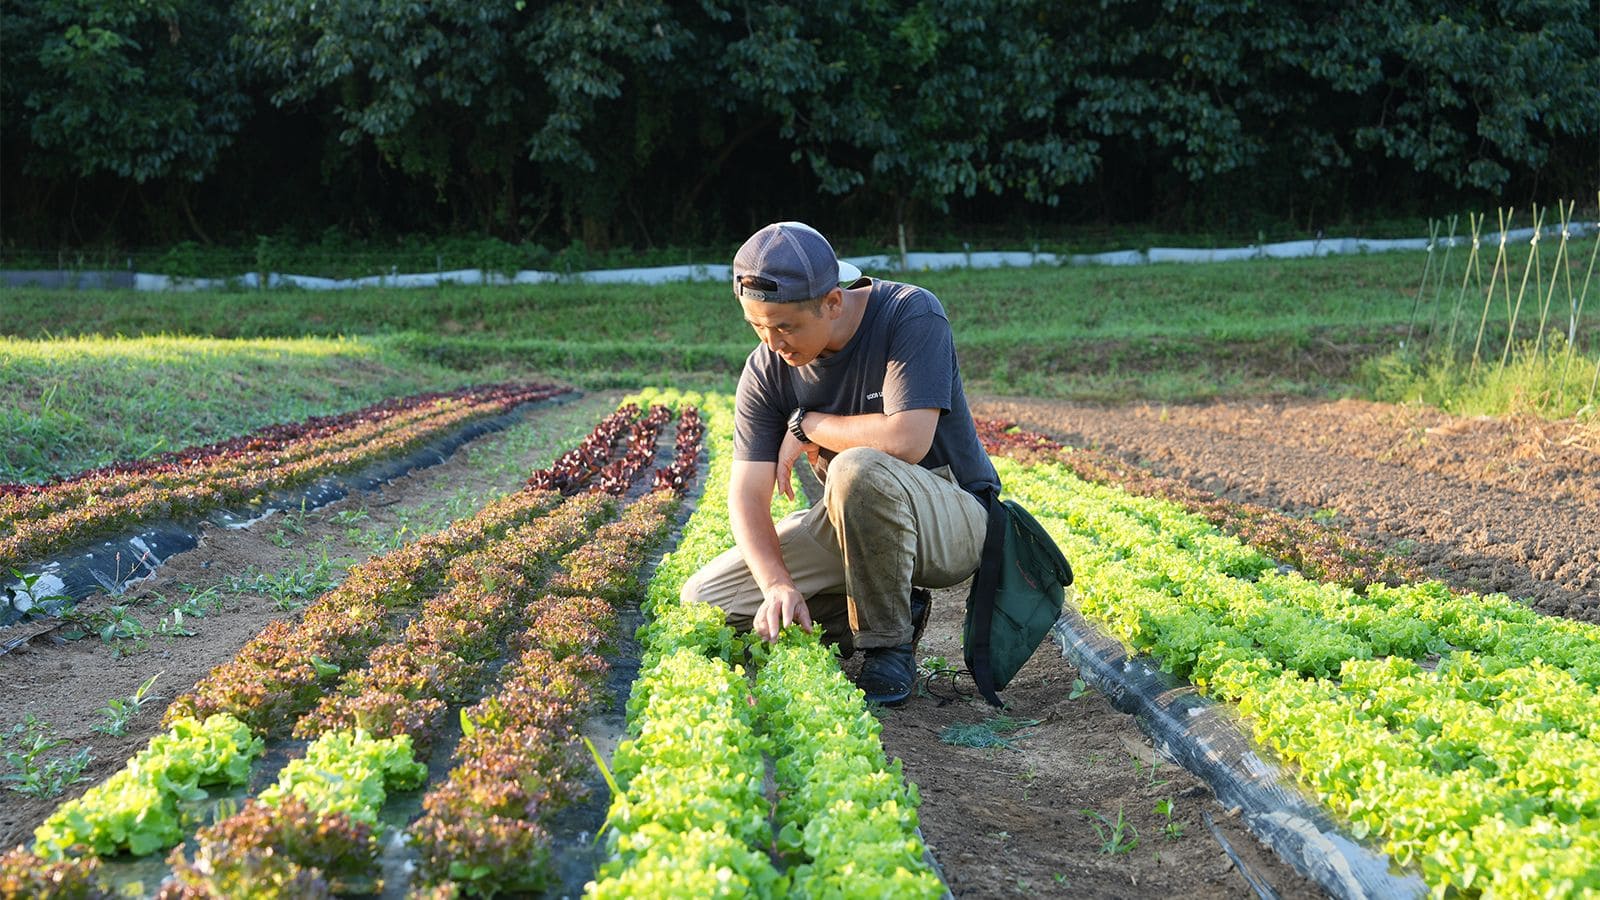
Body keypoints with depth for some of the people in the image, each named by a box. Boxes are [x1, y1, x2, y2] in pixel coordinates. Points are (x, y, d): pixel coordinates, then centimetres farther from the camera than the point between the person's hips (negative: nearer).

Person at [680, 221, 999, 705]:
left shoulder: (910, 315, -21)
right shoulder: (766, 370, -8)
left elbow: (906, 441, -34)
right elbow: (748, 493, -12)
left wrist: (807, 425, -19)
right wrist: (778, 583, -29)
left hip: (953, 521, -5)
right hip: (852, 529, 6)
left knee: (858, 470, -39)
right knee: (702, 601, -5)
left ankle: (888, 645, -16)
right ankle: (885, 610, 4)